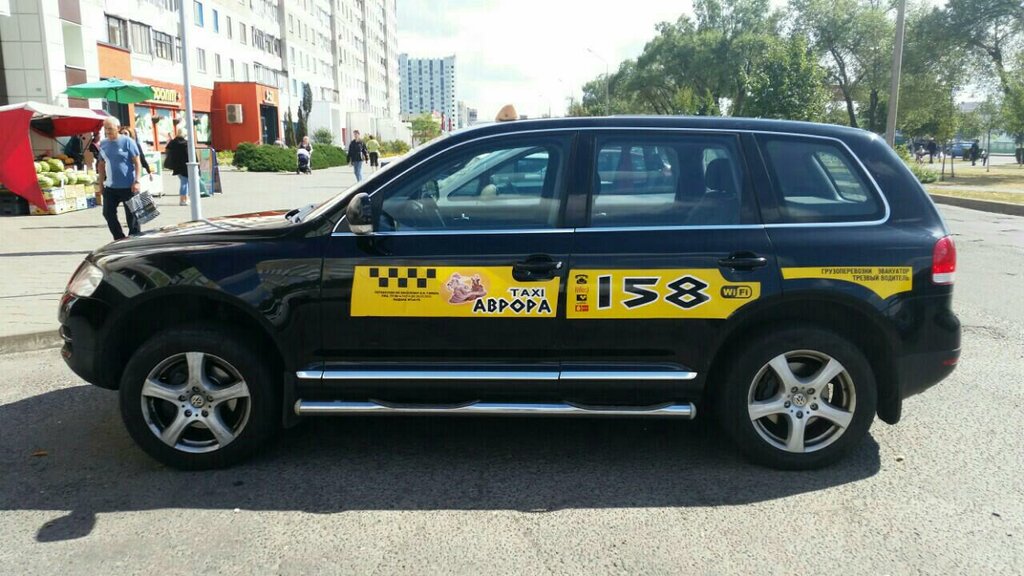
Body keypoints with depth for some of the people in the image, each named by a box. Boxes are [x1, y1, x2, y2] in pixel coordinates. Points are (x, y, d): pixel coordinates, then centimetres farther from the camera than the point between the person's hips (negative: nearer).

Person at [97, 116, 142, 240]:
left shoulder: (127, 141, -7)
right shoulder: (103, 144, 8)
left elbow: (137, 162, -8)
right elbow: (102, 164, 17)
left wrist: (136, 181, -16)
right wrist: (101, 183, 13)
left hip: (128, 187, -5)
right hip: (110, 187, 6)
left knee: (131, 215, 2)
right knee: (108, 213, 4)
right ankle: (119, 239, 16)